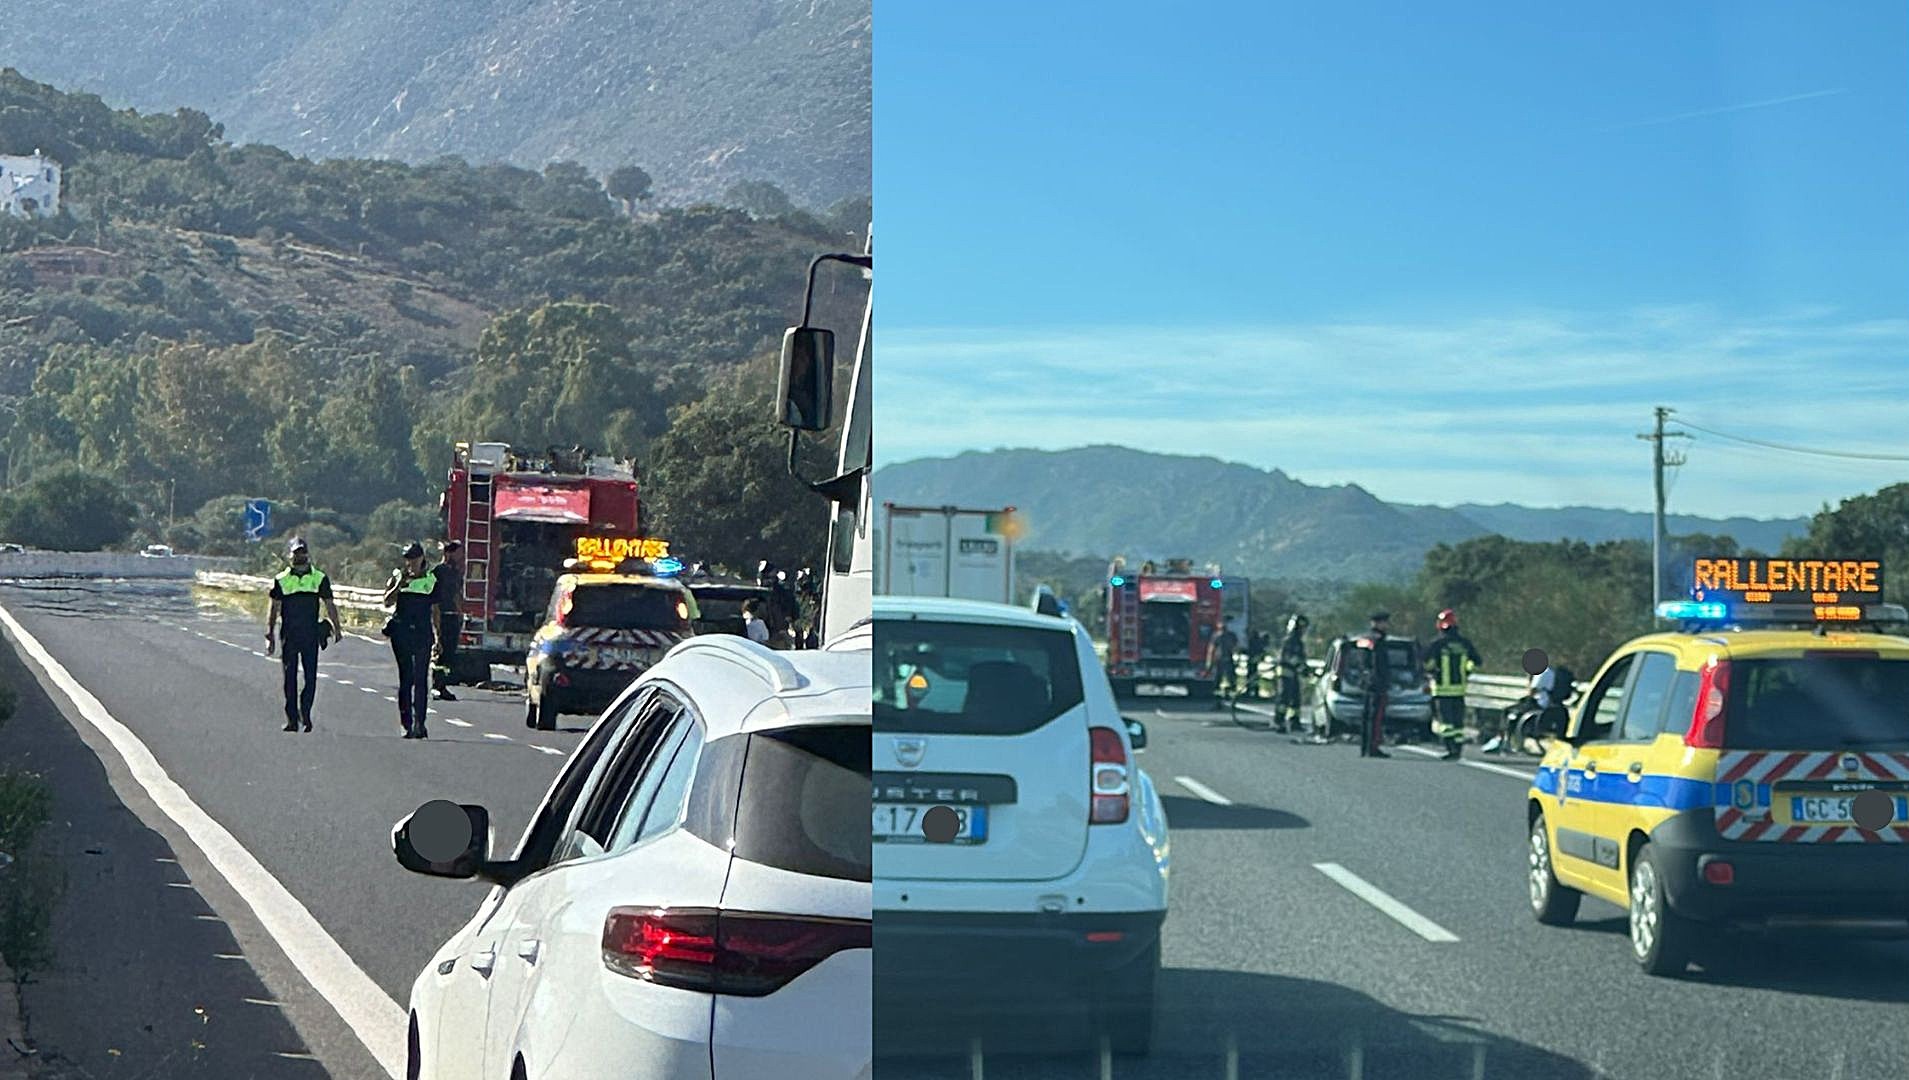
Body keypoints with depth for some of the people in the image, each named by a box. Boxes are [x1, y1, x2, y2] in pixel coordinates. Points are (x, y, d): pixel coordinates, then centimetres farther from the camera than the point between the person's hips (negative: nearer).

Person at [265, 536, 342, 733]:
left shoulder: (319, 578, 7)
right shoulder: (281, 580, 4)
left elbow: (330, 605, 13)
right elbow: (274, 609, 6)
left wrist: (337, 628, 8)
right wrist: (270, 636, 1)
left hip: (311, 635, 0)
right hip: (289, 636, 0)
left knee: (311, 678, -4)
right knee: (290, 678, 1)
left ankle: (305, 713, 12)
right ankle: (292, 718, 7)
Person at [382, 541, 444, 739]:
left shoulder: (431, 579, 9)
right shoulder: (398, 577, 8)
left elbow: (435, 610, 13)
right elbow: (388, 602, -2)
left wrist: (438, 636, 11)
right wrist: (399, 584, -14)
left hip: (423, 633, 0)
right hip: (401, 632, 0)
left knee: (421, 679, -5)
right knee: (406, 678, -1)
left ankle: (419, 723, -2)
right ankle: (407, 723, 2)